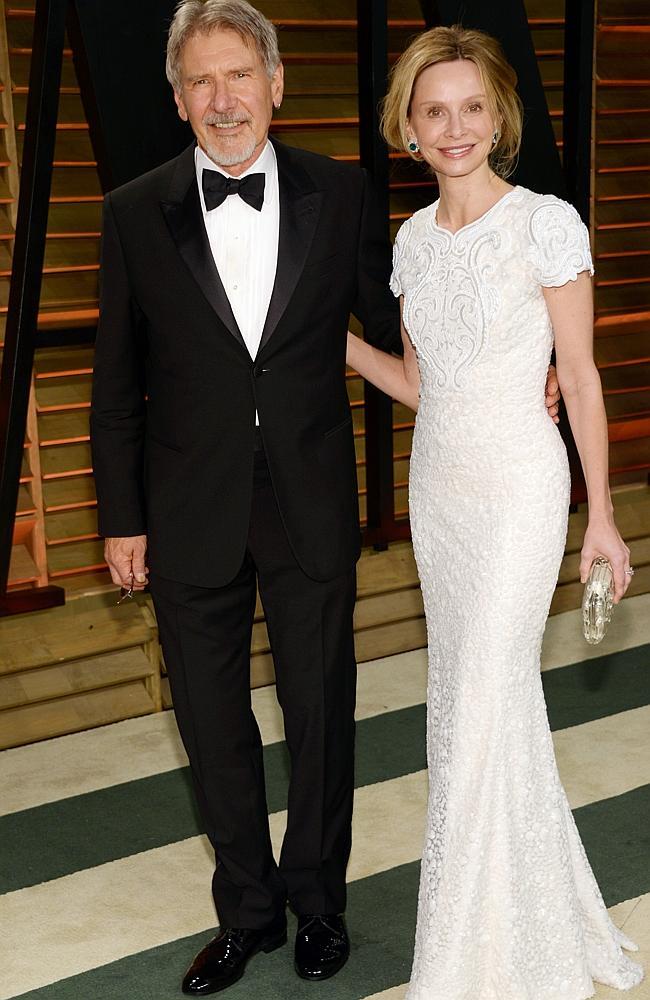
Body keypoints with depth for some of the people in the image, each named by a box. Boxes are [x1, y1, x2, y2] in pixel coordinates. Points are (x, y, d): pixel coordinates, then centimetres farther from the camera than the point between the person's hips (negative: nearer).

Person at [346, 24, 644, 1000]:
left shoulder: (547, 223, -11)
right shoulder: (415, 237, 7)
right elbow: (416, 380, 13)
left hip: (517, 486, -6)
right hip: (437, 480, 7)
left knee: (482, 707, -5)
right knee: (466, 687, 14)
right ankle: (533, 901, 34)